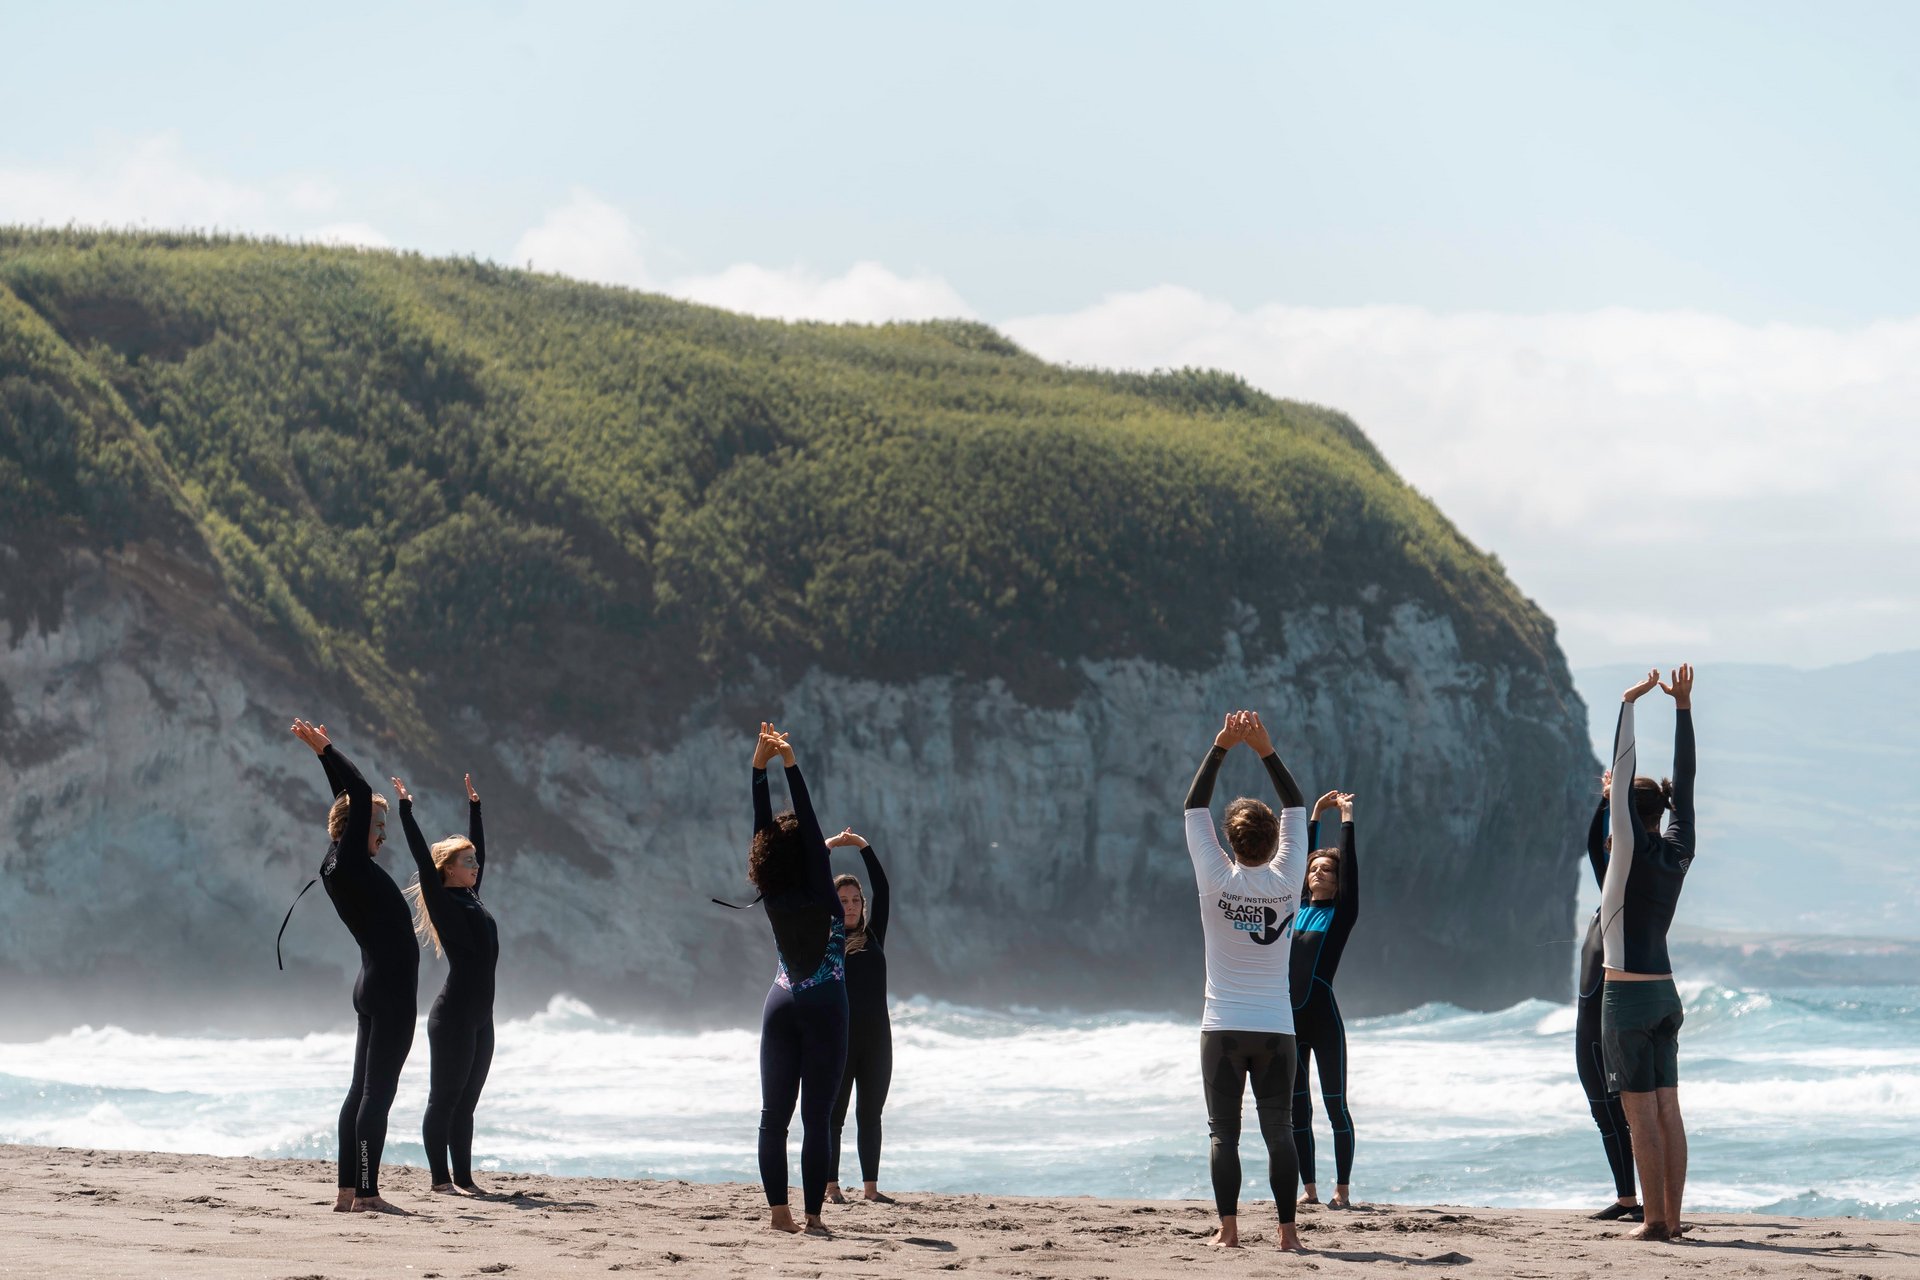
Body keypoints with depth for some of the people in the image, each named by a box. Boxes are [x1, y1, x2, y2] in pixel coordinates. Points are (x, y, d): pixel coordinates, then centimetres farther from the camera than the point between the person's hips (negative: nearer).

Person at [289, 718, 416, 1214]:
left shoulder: (342, 865, 12)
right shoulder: (350, 865, -12)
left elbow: (352, 800, 25)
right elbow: (360, 795, -17)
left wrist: (326, 754, 28)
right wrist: (325, 752, -10)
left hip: (378, 987, 10)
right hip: (389, 988, -10)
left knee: (364, 1090, 9)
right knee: (378, 1091, -10)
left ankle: (349, 1191, 10)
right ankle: (365, 1193, -12)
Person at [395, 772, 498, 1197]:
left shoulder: (471, 898, 15)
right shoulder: (442, 902, -6)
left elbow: (478, 848, 26)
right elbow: (422, 857, -12)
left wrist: (474, 806, 30)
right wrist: (406, 809, -12)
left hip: (480, 1017, 8)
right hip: (453, 1015, -8)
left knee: (465, 1102, 10)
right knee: (444, 1098, -3)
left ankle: (463, 1178, 12)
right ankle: (441, 1179, -1)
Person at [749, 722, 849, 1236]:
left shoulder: (771, 895, -1)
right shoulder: (819, 894, -13)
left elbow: (763, 828, -1)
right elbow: (811, 828, -16)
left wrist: (759, 766, -2)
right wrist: (790, 766, -17)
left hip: (782, 1005, 5)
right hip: (823, 1009, -5)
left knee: (775, 1114, 5)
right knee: (816, 1117, -5)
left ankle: (779, 1212, 2)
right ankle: (812, 1217, -7)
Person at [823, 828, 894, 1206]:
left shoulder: (872, 938, 12)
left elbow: (883, 892, 9)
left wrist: (864, 847, 7)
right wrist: (828, 848, 2)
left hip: (876, 1036, 3)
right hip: (838, 1037, -3)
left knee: (871, 1115, 7)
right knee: (834, 1114, 0)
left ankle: (871, 1187, 11)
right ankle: (831, 1186, 3)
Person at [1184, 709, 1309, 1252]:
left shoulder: (1217, 879, -7)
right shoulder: (1286, 879, -4)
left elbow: (1195, 808, 3)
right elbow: (1296, 809, 9)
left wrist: (1221, 747, 4)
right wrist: (1266, 750, 7)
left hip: (1223, 1028, -1)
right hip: (1276, 1027, 1)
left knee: (1224, 1131, 1)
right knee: (1278, 1131, 5)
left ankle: (1228, 1228, -6)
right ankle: (1287, 1230, 2)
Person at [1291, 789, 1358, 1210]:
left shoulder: (1342, 913, 1)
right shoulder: (1299, 907, 14)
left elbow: (1349, 865, -4)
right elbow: (1298, 857, 22)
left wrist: (1346, 818, 3)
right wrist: (1315, 815, 26)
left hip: (1323, 1017, -6)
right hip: (1290, 1019, 6)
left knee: (1335, 1104, -2)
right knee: (1296, 1107, 6)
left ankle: (1342, 1191, 0)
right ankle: (1309, 1190, 11)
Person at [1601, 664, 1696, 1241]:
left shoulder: (1634, 851, -12)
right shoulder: (1679, 852, 6)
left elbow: (1623, 772, -15)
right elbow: (1683, 782, 12)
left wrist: (1628, 705, -10)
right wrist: (1683, 706, 14)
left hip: (1628, 997, -7)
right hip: (1665, 993, 7)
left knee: (1642, 1113, -7)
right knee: (1668, 1111, 6)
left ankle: (1654, 1219, -9)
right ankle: (1672, 1216, 6)